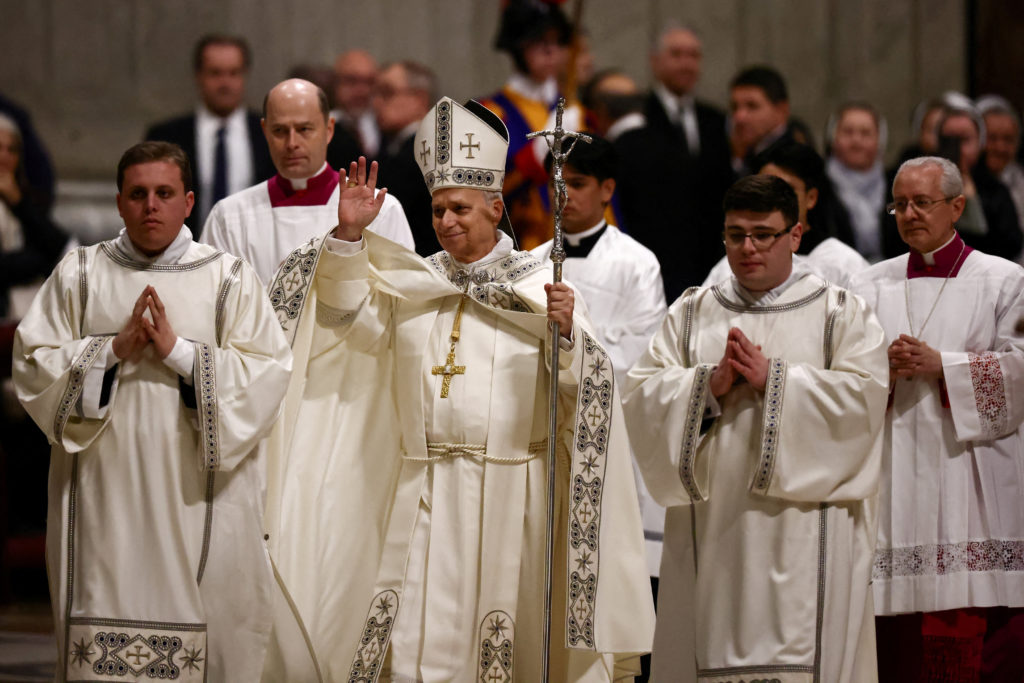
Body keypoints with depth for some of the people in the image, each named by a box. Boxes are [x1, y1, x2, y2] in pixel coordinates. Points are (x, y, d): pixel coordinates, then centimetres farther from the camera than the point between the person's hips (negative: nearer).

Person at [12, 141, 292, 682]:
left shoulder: (230, 280, 5)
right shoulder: (79, 274, 9)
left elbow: (266, 375, -4)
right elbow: (33, 364, 3)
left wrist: (178, 350, -13)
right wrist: (114, 349, -10)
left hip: (198, 494, -1)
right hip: (103, 494, 1)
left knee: (205, 628, -3)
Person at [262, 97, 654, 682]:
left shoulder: (540, 287, 1)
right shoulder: (412, 282, 14)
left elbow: (587, 387, -5)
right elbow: (349, 316, 4)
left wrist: (568, 332, -25)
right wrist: (350, 235, -6)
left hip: (506, 495, -3)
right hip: (422, 495, 3)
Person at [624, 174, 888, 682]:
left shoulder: (841, 313, 8)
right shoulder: (691, 314, 15)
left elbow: (862, 397, -7)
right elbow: (640, 394, 5)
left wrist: (773, 378, -12)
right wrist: (709, 383, -11)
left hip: (804, 535, -2)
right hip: (711, 529, 3)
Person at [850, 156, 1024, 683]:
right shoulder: (871, 288, 16)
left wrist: (941, 365, -11)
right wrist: (882, 370, -9)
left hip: (970, 475, -2)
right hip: (894, 477, 2)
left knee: (978, 632, -11)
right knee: (897, 639, -4)